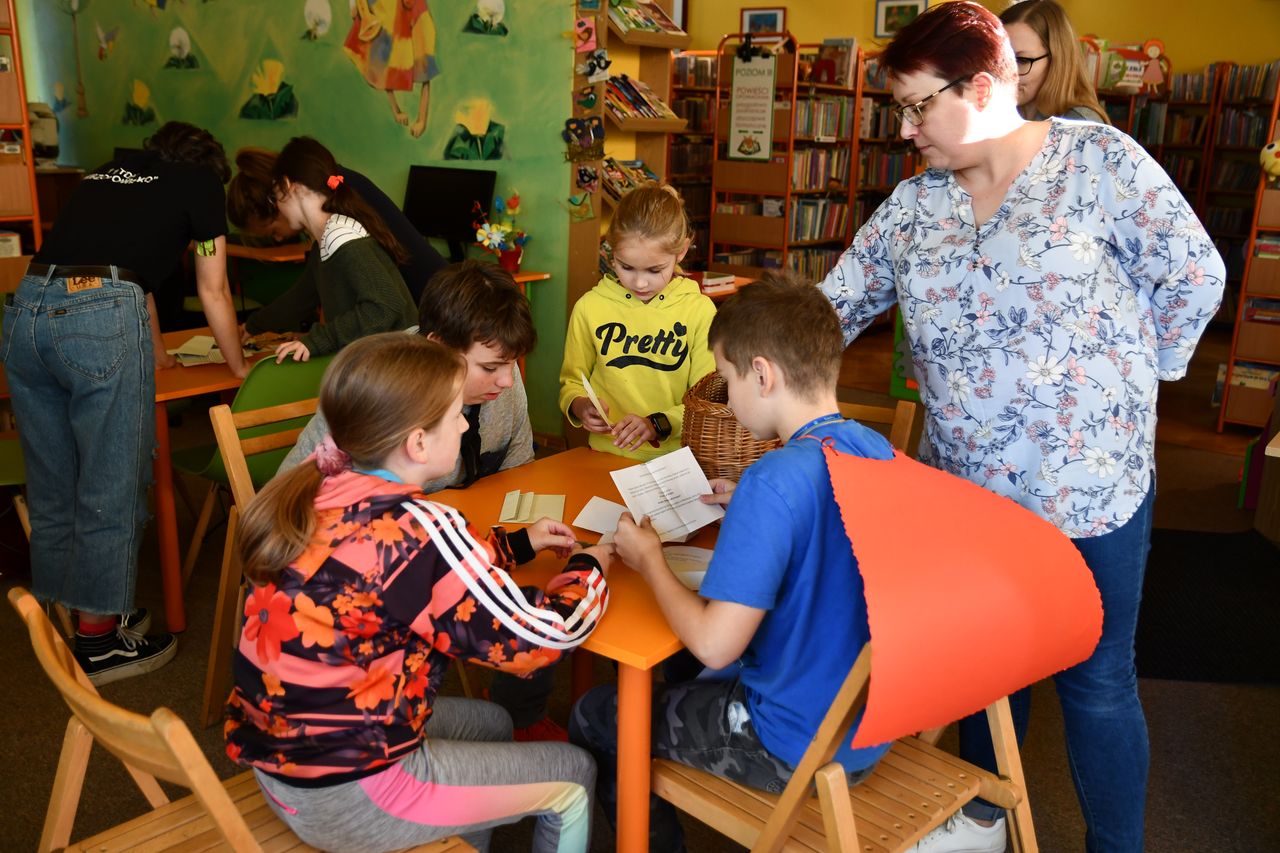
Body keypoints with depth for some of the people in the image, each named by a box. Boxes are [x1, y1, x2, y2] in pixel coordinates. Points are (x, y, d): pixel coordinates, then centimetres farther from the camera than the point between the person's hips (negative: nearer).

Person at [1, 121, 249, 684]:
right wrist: (239, 367, 32)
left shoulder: (106, 174, 32)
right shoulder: (201, 182, 16)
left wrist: (156, 355, 53)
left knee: (51, 490, 16)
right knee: (110, 494, 5)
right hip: (101, 320, -7)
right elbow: (213, 292, 18)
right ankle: (98, 641, 16)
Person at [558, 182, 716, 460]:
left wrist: (658, 424, -15)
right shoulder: (590, 307, 3)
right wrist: (580, 406, -6)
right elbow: (571, 381, 15)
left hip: (675, 460, 1)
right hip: (607, 457, -1)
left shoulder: (700, 310, 0)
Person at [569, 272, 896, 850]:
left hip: (804, 752, -8)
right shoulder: (877, 449, -4)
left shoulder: (774, 482, -29)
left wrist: (648, 559, -12)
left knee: (594, 716, 10)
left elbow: (714, 644, -27)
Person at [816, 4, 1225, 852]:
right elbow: (838, 303, 5)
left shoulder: (1097, 160, -8)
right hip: (965, 487, 4)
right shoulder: (915, 204, 4)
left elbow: (1193, 275, -5)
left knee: (1096, 682, 9)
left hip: (1090, 489, -4)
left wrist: (1123, 381, -2)